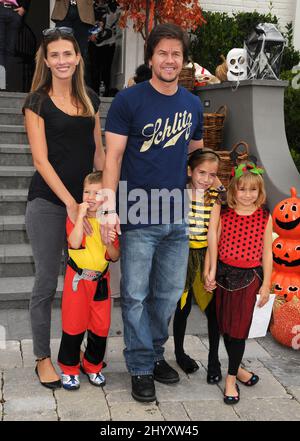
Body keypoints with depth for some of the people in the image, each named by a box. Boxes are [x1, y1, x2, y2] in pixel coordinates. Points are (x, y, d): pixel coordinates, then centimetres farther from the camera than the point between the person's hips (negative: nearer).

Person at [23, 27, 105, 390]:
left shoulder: (90, 100, 10)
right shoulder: (37, 102, -4)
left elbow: (98, 152, 13)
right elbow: (41, 159, -10)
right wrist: (69, 202, -18)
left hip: (85, 200, 5)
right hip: (48, 203, -4)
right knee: (47, 281, 3)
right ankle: (43, 358, 18)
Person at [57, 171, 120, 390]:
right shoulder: (75, 217, -6)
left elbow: (115, 257, 5)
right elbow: (75, 243, -24)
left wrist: (110, 243, -16)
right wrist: (81, 216, -25)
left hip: (100, 279, 3)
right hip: (77, 278, -3)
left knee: (101, 326, 7)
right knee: (74, 324, 2)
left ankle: (93, 365, 27)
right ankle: (69, 369, 18)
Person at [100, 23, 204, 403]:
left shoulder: (193, 105, 9)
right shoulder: (128, 100, -6)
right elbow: (113, 156, -9)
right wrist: (110, 208, -18)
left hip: (177, 217, 5)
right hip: (138, 217, -5)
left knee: (169, 293, 14)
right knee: (136, 296, 3)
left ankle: (155, 353, 34)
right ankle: (141, 367, 19)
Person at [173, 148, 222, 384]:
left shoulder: (214, 197, 0)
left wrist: (209, 263, -15)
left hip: (206, 254, 2)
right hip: (183, 253, -2)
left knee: (213, 308, 3)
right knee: (183, 306, 9)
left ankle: (214, 359, 19)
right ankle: (179, 352, 30)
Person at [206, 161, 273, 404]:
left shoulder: (265, 218, -3)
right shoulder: (224, 216, -1)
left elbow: (266, 253, 1)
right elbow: (214, 245, 3)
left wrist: (266, 284, 1)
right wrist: (211, 273, -1)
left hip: (249, 277, -2)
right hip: (225, 274, 2)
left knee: (239, 328, -1)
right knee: (226, 326, 11)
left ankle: (231, 378, 11)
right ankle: (237, 369, 31)